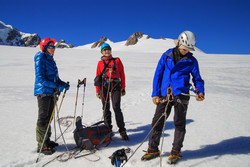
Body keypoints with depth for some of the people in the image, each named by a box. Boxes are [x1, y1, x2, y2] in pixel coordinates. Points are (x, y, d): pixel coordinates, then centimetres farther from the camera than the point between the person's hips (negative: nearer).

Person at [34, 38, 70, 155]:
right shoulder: (40, 59, -10)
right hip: (43, 91, -8)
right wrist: (56, 86, -22)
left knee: (49, 117, 14)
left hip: (51, 92, 8)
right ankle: (41, 145, 7)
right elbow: (40, 79, -18)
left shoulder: (51, 60, 14)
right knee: (43, 118, -3)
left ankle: (47, 140, 26)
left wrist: (63, 84, 3)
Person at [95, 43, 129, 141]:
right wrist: (97, 90, 10)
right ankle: (108, 128, 17)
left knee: (116, 108, -11)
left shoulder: (117, 61, 13)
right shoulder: (100, 63, 15)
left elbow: (122, 74, 11)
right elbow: (98, 76, 16)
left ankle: (122, 130, -5)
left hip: (115, 86, -2)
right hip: (104, 86, 2)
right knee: (106, 108, 4)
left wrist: (123, 88, 6)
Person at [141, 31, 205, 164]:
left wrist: (200, 91, -9)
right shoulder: (167, 56, 8)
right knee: (157, 121, 3)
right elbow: (158, 74, 8)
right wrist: (155, 93, 2)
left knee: (179, 123, 7)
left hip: (180, 95, -1)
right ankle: (153, 149, 19)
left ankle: (176, 151, 24)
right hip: (165, 94, 1)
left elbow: (197, 78, 12)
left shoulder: (191, 61, 6)